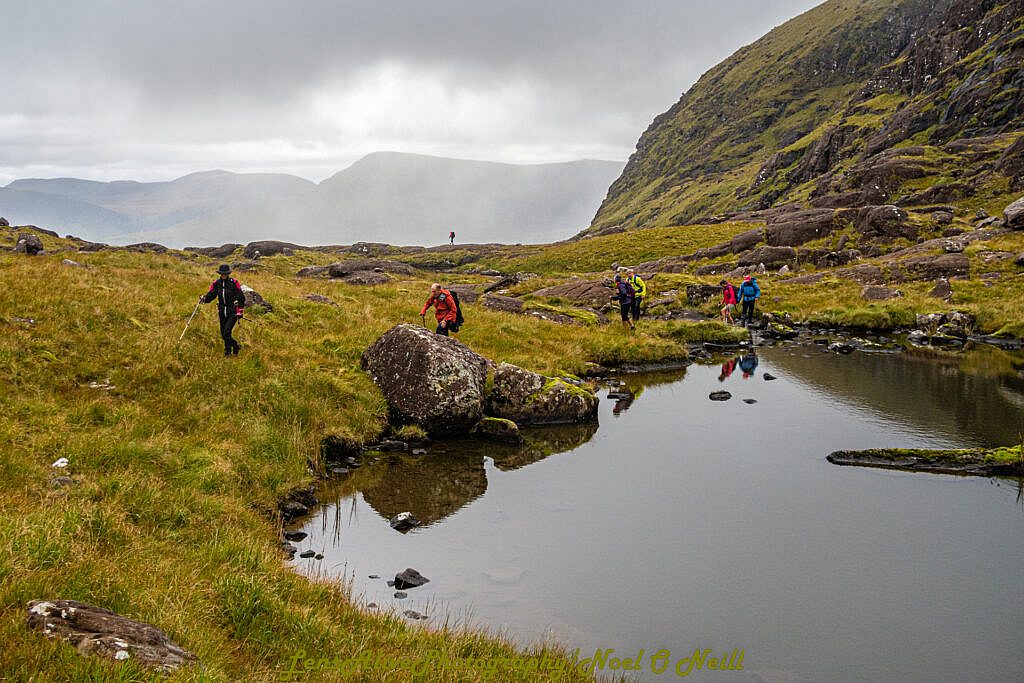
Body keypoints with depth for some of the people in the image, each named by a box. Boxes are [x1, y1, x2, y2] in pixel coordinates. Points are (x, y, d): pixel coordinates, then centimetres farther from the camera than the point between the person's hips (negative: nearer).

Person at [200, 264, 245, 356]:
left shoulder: (234, 282, -9)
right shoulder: (216, 283, 3)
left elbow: (241, 297, -5)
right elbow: (211, 295, 5)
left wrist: (240, 312, -7)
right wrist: (204, 298, -17)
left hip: (233, 312, -5)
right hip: (222, 312, 5)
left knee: (227, 332, -17)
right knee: (223, 334, 9)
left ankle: (228, 352, -2)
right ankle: (236, 345, 32)